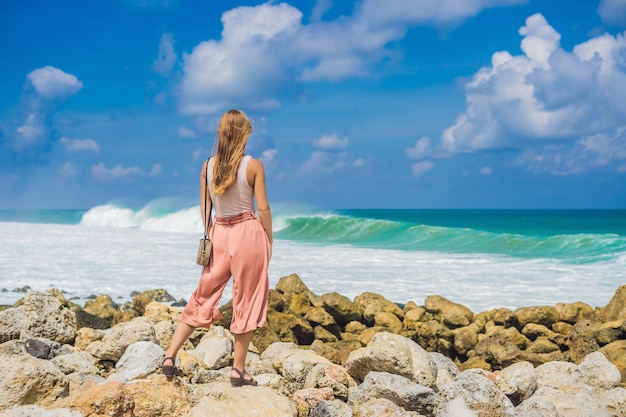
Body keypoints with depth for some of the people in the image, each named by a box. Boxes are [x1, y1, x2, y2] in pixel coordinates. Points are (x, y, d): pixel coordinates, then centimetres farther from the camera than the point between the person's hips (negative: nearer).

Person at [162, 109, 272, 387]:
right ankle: (238, 371, 10)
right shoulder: (253, 165, -8)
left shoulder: (208, 165, 2)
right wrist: (269, 242, 3)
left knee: (204, 295, 15)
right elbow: (263, 208, -7)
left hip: (219, 234, 4)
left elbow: (204, 208, 6)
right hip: (249, 233, -4)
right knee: (246, 302, 6)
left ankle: (170, 355, 11)